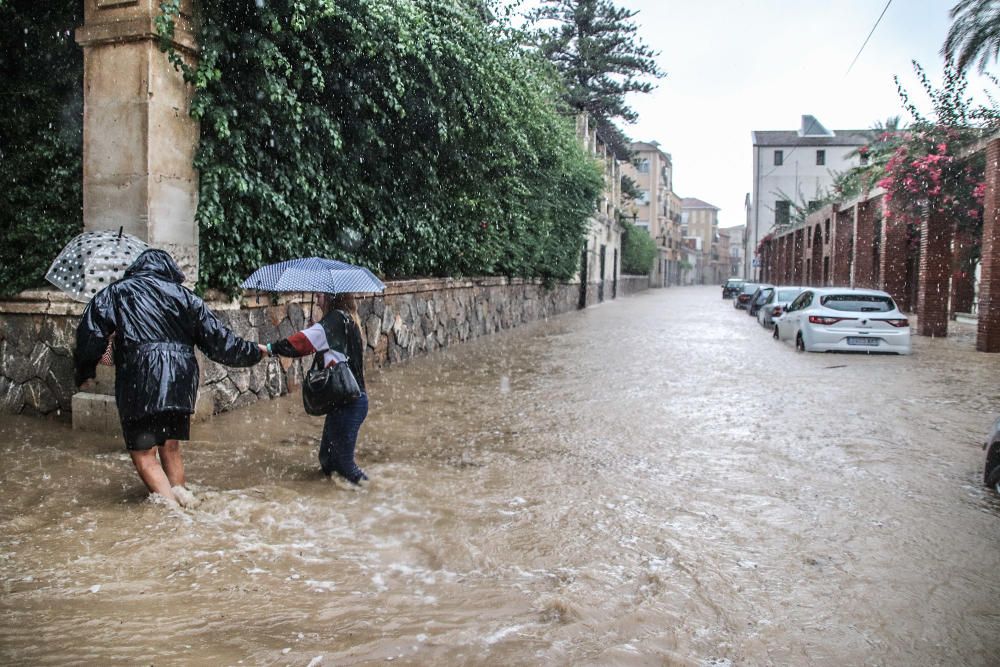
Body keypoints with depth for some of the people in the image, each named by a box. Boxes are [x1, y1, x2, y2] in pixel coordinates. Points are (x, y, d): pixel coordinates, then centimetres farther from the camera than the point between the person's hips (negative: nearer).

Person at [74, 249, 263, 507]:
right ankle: (180, 493, 12)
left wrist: (84, 372, 14)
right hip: (181, 380, 4)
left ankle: (170, 505, -11)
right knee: (170, 448, 20)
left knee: (143, 453, 1)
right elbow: (217, 338, 14)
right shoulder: (184, 295, 16)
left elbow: (91, 333, 2)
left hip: (140, 381, -4)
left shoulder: (116, 292, 12)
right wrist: (253, 352, 25)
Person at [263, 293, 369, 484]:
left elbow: (303, 341, -21)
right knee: (328, 458, 17)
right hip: (352, 398, 9)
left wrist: (271, 348, -18)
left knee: (343, 461, 0)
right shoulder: (348, 320, 15)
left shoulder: (336, 320, -13)